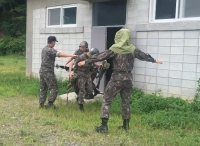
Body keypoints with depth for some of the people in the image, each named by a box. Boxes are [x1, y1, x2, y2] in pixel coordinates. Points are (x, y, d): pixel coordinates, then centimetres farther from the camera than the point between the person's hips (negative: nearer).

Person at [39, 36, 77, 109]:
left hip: (42, 71, 9)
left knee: (43, 88, 14)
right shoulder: (50, 50, -16)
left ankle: (41, 103, 16)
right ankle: (50, 103, -3)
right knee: (54, 88, -2)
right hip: (48, 72, -9)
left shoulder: (44, 49, 13)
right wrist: (72, 55, -28)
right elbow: (60, 54, -26)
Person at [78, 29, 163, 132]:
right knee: (126, 101, 18)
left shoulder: (115, 48, -10)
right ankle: (126, 125, 26)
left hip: (117, 78, -5)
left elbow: (100, 56, -10)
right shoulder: (132, 49, 3)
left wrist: (86, 61, -4)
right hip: (128, 78, 5)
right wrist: (154, 60, 34)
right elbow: (144, 56, 17)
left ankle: (104, 125, -5)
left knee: (106, 100, 2)